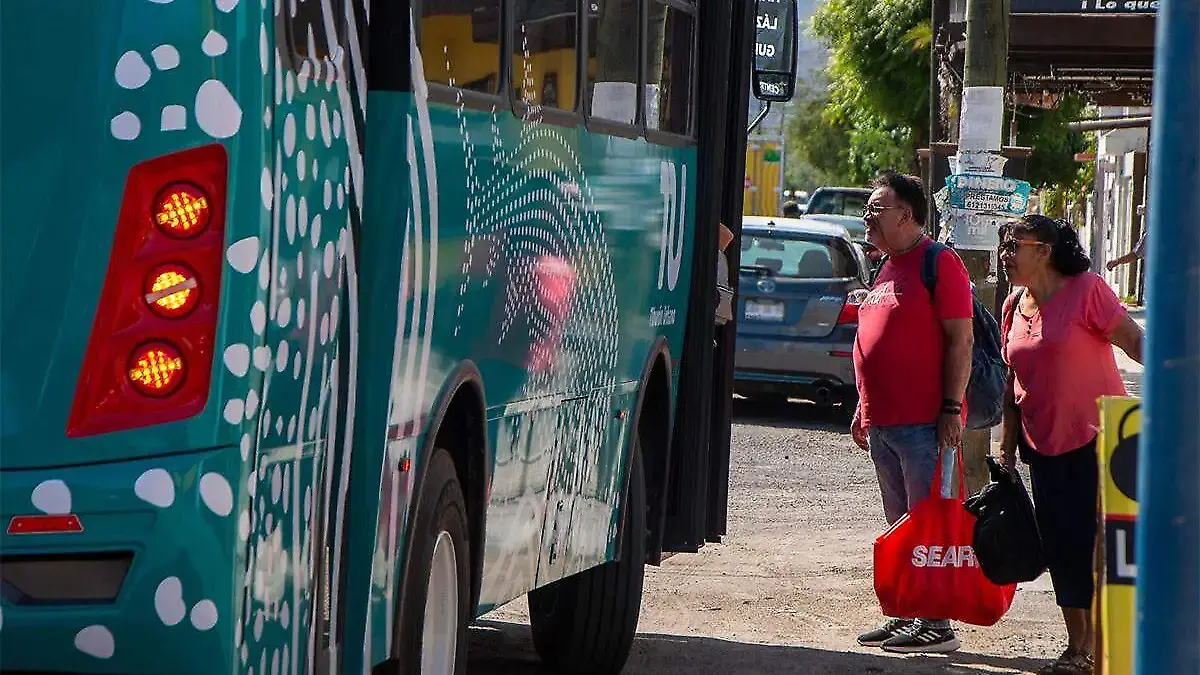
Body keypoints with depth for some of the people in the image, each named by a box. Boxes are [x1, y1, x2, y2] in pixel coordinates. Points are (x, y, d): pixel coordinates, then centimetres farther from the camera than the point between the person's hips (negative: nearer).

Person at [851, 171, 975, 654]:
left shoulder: (938, 263, -9)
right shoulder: (889, 268, 19)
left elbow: (961, 339, -14)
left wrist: (951, 408, -19)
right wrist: (864, 410, 23)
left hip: (923, 423, -9)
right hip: (883, 423, 9)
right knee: (901, 526, 12)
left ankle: (937, 625, -6)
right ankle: (906, 617, 18)